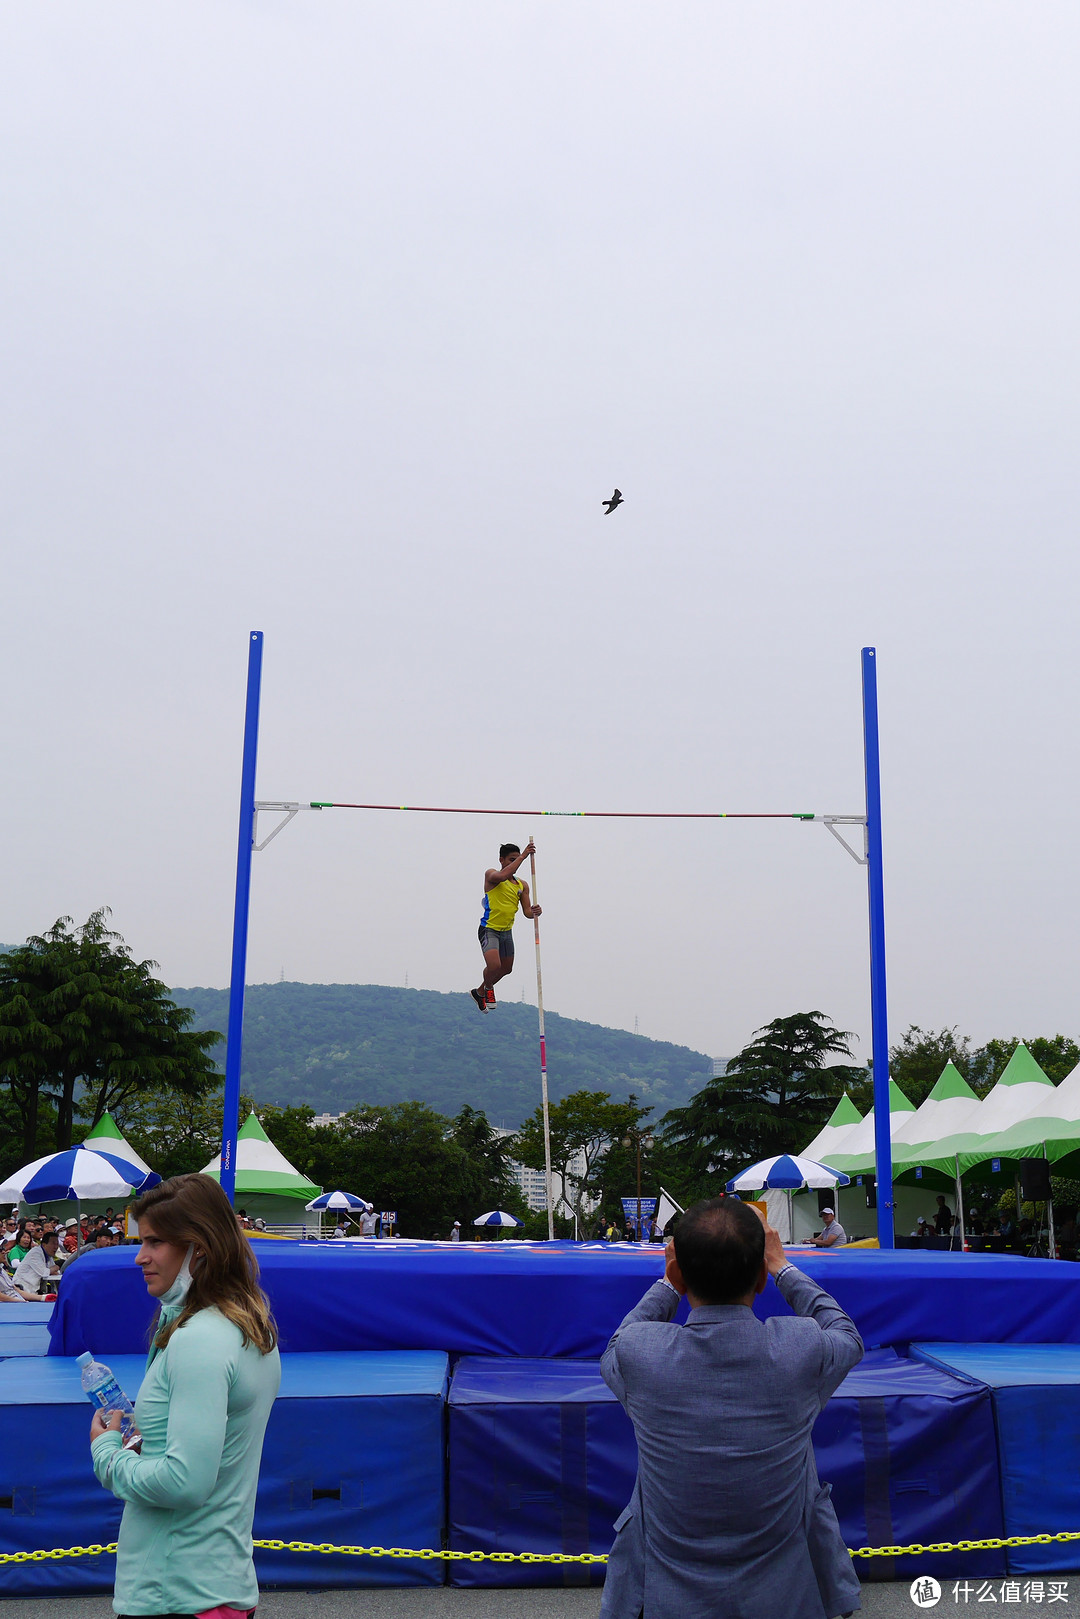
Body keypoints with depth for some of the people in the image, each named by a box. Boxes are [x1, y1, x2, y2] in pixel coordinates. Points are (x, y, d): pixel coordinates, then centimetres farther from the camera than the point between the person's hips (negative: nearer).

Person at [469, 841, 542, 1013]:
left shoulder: (522, 885, 8)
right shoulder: (491, 875, -9)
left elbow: (526, 911, 5)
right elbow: (502, 876, -33)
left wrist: (534, 912, -20)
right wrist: (522, 856, -33)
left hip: (507, 931, 7)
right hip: (489, 929, -7)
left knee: (506, 969, 18)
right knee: (494, 965, -23)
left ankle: (479, 992, 42)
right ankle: (488, 987, 12)